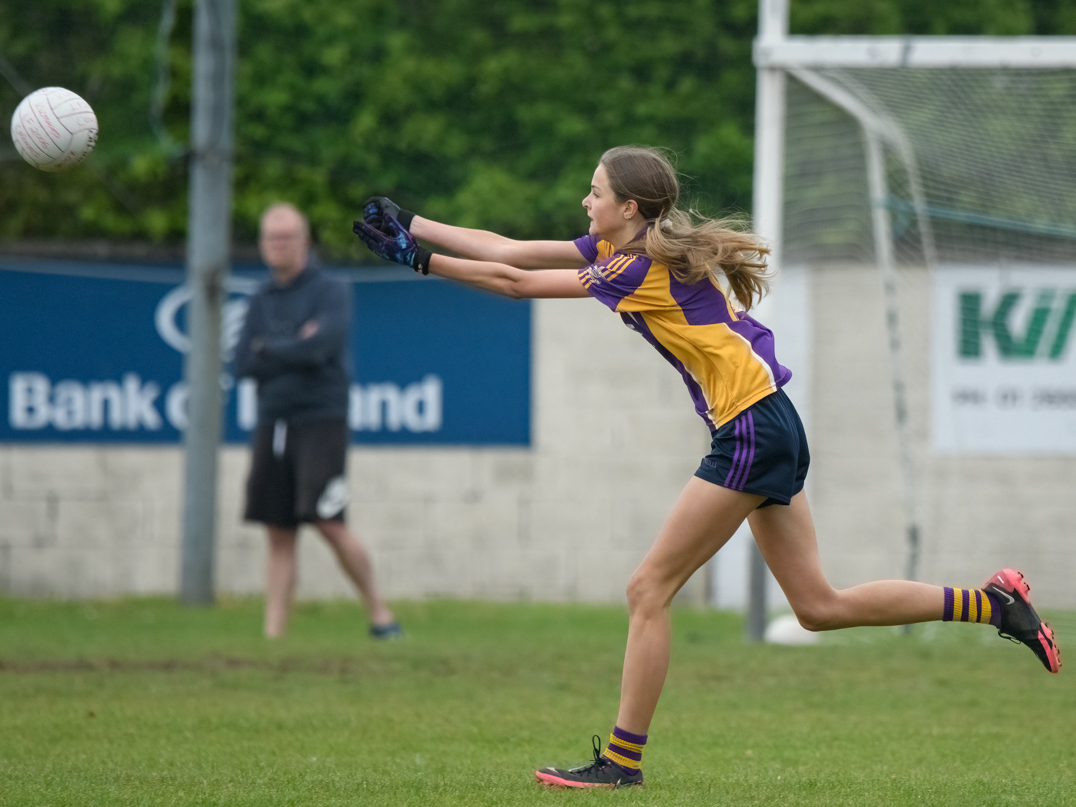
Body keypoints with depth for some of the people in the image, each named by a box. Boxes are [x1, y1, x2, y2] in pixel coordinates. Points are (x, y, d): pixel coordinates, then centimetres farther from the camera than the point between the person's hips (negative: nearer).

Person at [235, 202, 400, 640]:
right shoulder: (261, 301, 15)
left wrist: (268, 349, -4)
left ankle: (378, 611, 1)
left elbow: (320, 346, -17)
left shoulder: (331, 292, -1)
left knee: (329, 523, -13)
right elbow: (243, 365, 4)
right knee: (279, 534, 2)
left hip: (320, 420, -5)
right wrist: (296, 350, -7)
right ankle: (273, 633, 1)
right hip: (272, 423, 5)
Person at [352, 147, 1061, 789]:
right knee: (818, 605, 11)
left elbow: (515, 282, -14)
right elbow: (509, 252, 12)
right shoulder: (623, 250, 11)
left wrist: (419, 260, -7)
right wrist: (411, 225, 9)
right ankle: (996, 603, 13)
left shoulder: (643, 268, -14)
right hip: (772, 429, 10)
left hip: (751, 434, -10)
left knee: (649, 592, -5)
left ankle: (622, 761, -1)